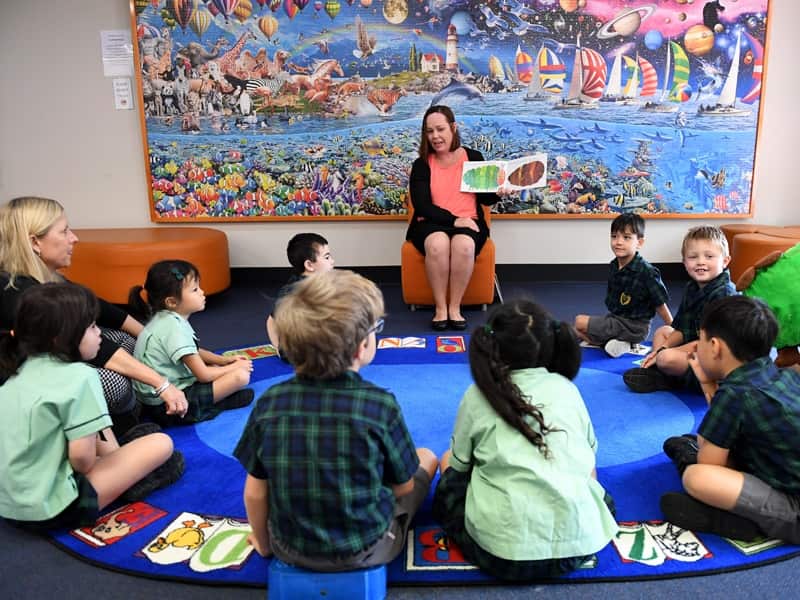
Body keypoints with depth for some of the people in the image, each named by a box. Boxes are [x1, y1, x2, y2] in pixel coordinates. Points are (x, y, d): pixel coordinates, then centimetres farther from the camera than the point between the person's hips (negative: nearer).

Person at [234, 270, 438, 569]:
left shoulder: (270, 402, -16)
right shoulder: (380, 404, -23)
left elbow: (255, 492, -8)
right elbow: (403, 487, -9)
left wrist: (264, 544, 12)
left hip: (290, 550, 3)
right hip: (366, 550, -3)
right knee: (426, 457, 18)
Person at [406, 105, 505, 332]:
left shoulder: (474, 157, 9)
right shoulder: (421, 164, 5)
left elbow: (485, 199, 14)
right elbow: (422, 205, -6)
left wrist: (499, 192, -10)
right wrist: (453, 220, -19)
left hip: (468, 222, 1)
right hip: (431, 224, 0)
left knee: (464, 245, -35)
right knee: (438, 244, -36)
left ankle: (455, 307, -21)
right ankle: (440, 307, -23)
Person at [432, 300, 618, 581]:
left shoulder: (478, 395, -1)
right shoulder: (566, 389, 6)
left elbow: (459, 465, 7)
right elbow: (588, 458, 17)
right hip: (578, 544, 3)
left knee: (449, 469, 24)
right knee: (604, 499, 36)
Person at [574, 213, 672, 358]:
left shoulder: (647, 272, -22)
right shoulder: (613, 266, -1)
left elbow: (660, 304, -14)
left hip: (634, 327, -8)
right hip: (614, 318, 8)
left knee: (580, 322, -11)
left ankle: (614, 343, -3)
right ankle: (616, 342, 2)